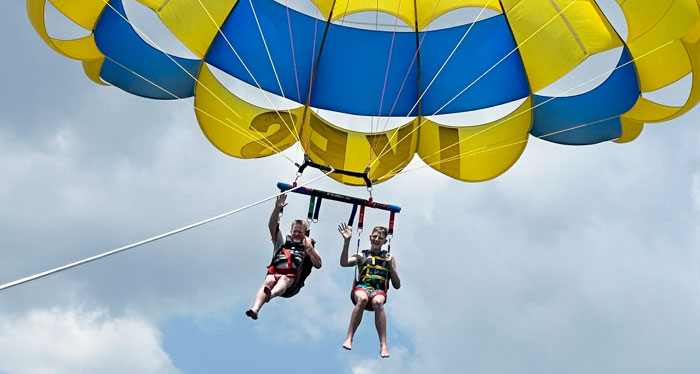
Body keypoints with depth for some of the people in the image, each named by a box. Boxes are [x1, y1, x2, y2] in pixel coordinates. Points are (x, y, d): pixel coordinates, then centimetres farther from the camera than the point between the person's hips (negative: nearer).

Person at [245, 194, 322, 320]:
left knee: (285, 279, -36)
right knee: (268, 281, -33)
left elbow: (318, 265, 9)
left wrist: (309, 248, 1)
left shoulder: (309, 248, 26)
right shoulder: (283, 242, 31)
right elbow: (272, 226, 17)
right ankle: (255, 309, -55)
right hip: (274, 272, 1)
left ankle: (270, 295, -69)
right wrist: (277, 208, 4)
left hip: (293, 278, -1)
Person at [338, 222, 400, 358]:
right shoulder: (362, 255, 19)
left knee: (378, 302, -37)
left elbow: (397, 285, 17)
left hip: (379, 291, 0)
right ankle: (349, 338, -36)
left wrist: (391, 265, 4)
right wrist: (347, 241, -8)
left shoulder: (388, 257, 22)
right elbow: (344, 263, -3)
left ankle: (383, 344, -39)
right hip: (362, 288, 0)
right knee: (362, 298, -38)